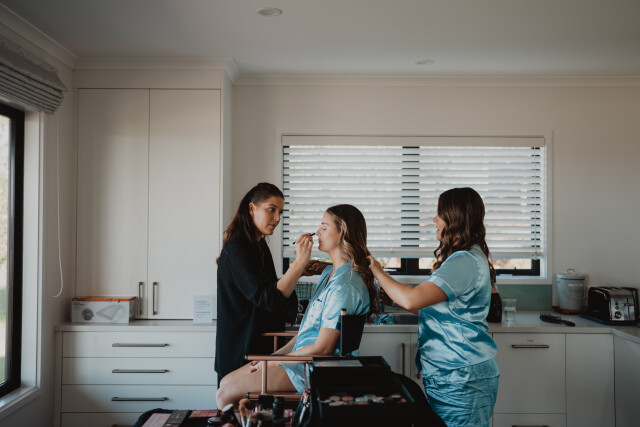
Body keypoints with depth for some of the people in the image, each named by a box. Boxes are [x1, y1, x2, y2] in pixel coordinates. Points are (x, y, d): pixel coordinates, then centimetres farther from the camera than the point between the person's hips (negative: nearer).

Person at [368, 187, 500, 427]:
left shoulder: (466, 262, -20)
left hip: (461, 376, -10)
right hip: (449, 373, 10)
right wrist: (392, 296, 13)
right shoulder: (466, 257, 14)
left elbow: (412, 300, -28)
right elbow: (428, 305, 19)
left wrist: (378, 272, -13)